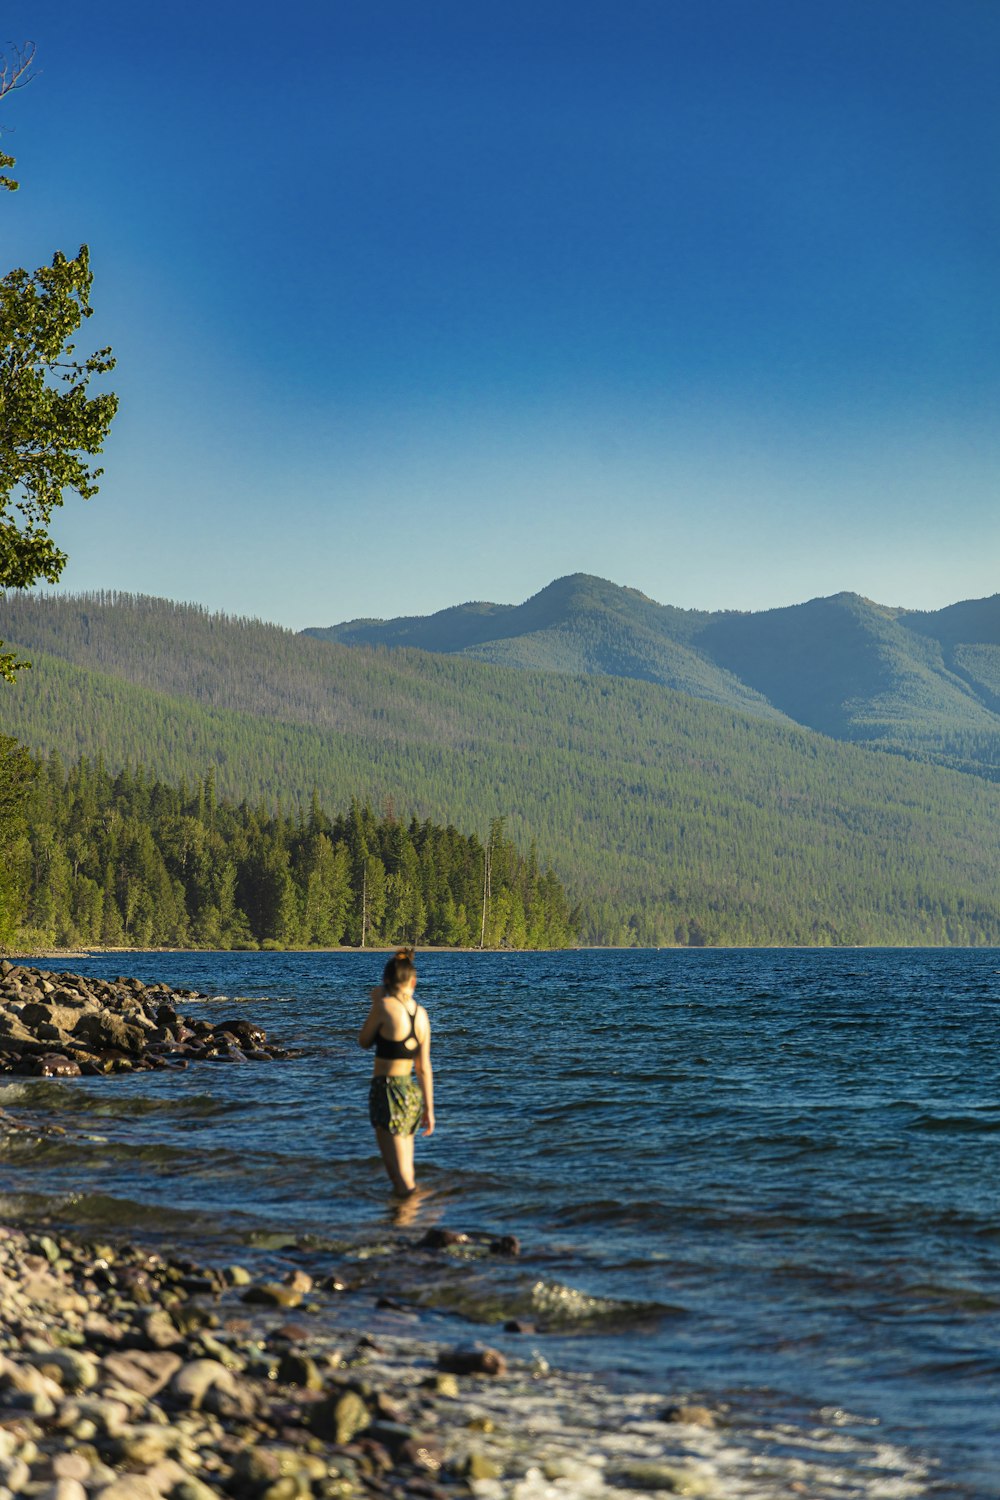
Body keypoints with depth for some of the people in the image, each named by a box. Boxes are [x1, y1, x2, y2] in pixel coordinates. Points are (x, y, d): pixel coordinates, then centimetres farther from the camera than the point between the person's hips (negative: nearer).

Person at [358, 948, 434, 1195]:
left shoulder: (385, 1005, -12)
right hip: (412, 1093, 7)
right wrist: (429, 1109, 14)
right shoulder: (421, 1014, 5)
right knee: (407, 1175, 19)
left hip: (386, 1092, -7)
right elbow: (424, 1068, 8)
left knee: (401, 1179, -5)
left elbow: (364, 1041, 4)